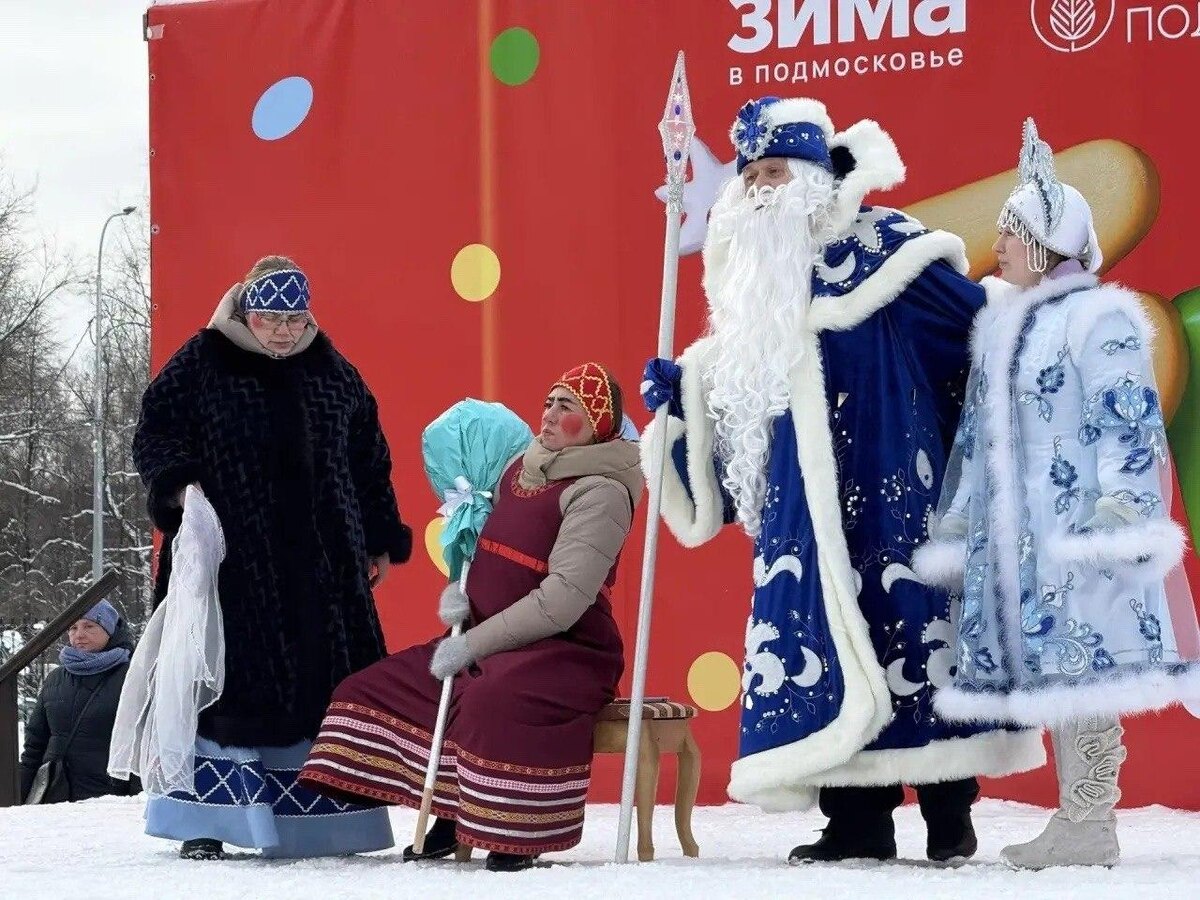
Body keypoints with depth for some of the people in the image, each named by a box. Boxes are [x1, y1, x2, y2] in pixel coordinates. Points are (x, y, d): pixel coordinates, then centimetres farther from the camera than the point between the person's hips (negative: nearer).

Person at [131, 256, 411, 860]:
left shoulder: (333, 372, 12)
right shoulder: (200, 364, 0)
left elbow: (370, 463, 18)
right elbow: (154, 433, 1)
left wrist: (381, 539, 16)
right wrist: (177, 483, -18)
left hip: (322, 563, 4)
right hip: (232, 562, -3)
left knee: (325, 686, 1)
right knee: (224, 687, -6)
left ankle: (323, 823, 8)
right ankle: (205, 824, -1)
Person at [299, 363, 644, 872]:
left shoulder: (600, 492, -14)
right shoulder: (521, 467, 10)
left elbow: (561, 602, -22)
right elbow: (484, 541, 25)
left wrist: (474, 645, -22)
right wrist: (459, 591, 2)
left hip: (567, 653, -9)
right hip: (488, 646, 9)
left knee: (493, 702, -38)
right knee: (383, 688, 6)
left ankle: (519, 838, -22)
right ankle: (449, 820, 7)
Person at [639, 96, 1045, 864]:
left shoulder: (880, 246, -5)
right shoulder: (754, 284, 16)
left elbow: (982, 326, -8)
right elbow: (731, 390, 22)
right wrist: (679, 394, 5)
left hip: (885, 494, -6)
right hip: (804, 508, 6)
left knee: (907, 619, -8)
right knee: (824, 639, 2)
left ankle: (949, 814, -2)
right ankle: (858, 819, 6)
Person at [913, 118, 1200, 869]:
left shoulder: (1097, 319, -7)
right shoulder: (999, 323, 18)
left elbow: (1130, 426, -14)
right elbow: (976, 435, 22)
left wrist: (1119, 517, -20)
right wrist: (956, 527, 21)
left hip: (1079, 529, -8)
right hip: (1015, 536, 8)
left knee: (1081, 666, -9)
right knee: (1051, 671, 8)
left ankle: (1090, 825, -6)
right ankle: (1076, 819, 12)